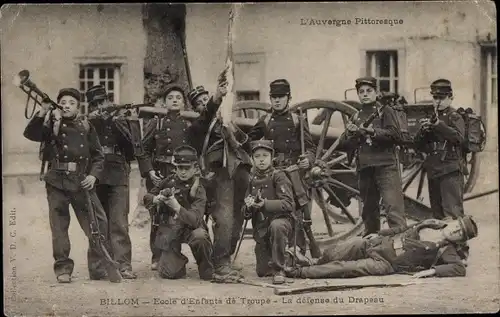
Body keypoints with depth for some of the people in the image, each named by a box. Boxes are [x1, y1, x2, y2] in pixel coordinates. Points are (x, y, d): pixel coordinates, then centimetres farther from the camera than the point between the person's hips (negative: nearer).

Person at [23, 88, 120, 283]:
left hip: (82, 182, 2)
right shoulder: (51, 125, 5)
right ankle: (63, 269, 12)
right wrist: (42, 113, -24)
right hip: (57, 181, -2)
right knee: (59, 227, 2)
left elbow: (98, 156, 12)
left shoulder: (86, 127, 11)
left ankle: (99, 268, 9)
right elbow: (30, 134, -12)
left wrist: (93, 175, -5)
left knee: (99, 224, -2)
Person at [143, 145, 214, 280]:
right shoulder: (169, 181, -2)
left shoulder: (198, 190, -11)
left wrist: (177, 207, -39)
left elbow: (195, 221, -24)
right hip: (169, 230, 2)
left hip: (189, 228, -2)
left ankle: (206, 270, -10)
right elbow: (146, 198, 7)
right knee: (169, 273, -13)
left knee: (200, 235, -38)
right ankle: (180, 260, 25)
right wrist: (156, 199, -16)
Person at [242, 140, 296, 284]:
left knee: (276, 226, -41)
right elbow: (246, 213, 10)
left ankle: (279, 269, -26)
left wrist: (265, 204, -31)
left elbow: (288, 204, -17)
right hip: (261, 230, 5)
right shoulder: (252, 180, 9)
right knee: (262, 271, 5)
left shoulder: (278, 176, -6)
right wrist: (249, 207, -14)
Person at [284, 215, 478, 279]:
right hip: (378, 243, 5)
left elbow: (460, 269, -24)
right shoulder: (431, 224, 8)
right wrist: (380, 234, 16)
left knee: (345, 268, -21)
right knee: (333, 254, -7)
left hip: (384, 264, -5)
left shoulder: (445, 250, -10)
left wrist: (432, 270, -33)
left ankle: (299, 273, -13)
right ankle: (313, 265, 19)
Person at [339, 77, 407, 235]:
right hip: (364, 169, 5)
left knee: (394, 208, -15)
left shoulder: (385, 111, 6)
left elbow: (396, 136, -8)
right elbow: (344, 146, 16)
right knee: (369, 210, 10)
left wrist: (373, 131, -19)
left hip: (385, 166, -5)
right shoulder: (356, 117, 20)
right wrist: (350, 133, -5)